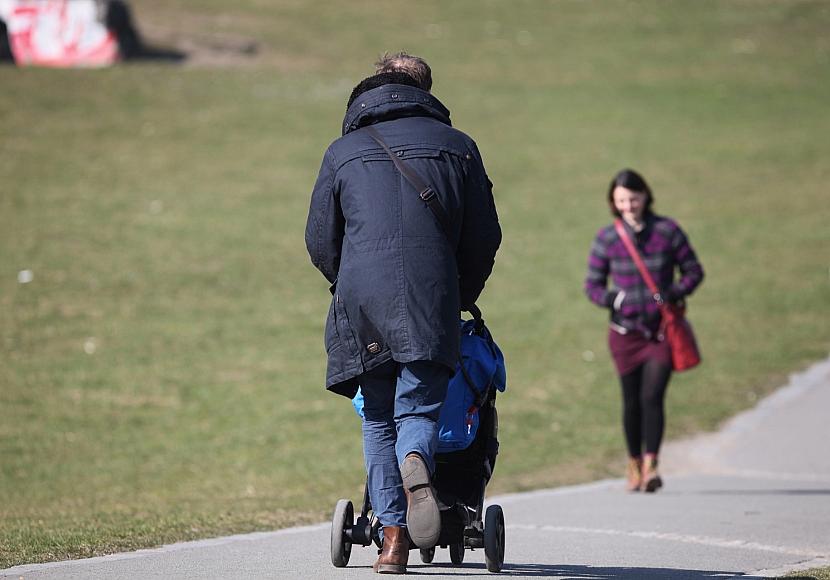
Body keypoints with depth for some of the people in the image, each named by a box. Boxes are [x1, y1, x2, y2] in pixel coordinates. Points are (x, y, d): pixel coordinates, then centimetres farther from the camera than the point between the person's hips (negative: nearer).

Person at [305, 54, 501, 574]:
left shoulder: (343, 152, 16)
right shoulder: (457, 146, 15)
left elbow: (320, 241, 15)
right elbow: (485, 237, 14)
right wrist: (461, 297, 28)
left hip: (362, 298, 1)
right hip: (431, 300, -1)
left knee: (378, 418, 10)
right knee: (420, 406, -2)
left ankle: (395, 537, 1)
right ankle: (416, 466, -37)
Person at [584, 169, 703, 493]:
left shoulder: (667, 231, -1)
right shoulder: (606, 239, 0)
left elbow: (693, 271, 6)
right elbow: (592, 285, 5)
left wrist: (672, 294, -12)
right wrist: (615, 299, -16)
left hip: (662, 330, -1)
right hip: (625, 332, 1)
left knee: (652, 397, -13)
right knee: (632, 402, 6)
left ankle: (651, 466, -15)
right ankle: (634, 464, 22)